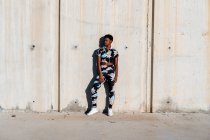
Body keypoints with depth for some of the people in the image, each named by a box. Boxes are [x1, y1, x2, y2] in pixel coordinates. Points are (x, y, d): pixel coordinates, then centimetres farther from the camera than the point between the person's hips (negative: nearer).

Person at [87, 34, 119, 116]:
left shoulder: (114, 52, 4)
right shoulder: (100, 50, 2)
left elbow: (116, 65, 4)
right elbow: (98, 63, -2)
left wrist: (116, 76, -2)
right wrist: (100, 75, -10)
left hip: (111, 72, 0)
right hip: (102, 72, 0)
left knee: (111, 91, 3)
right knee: (93, 89, -9)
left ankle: (110, 109, 14)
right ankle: (94, 108, 3)